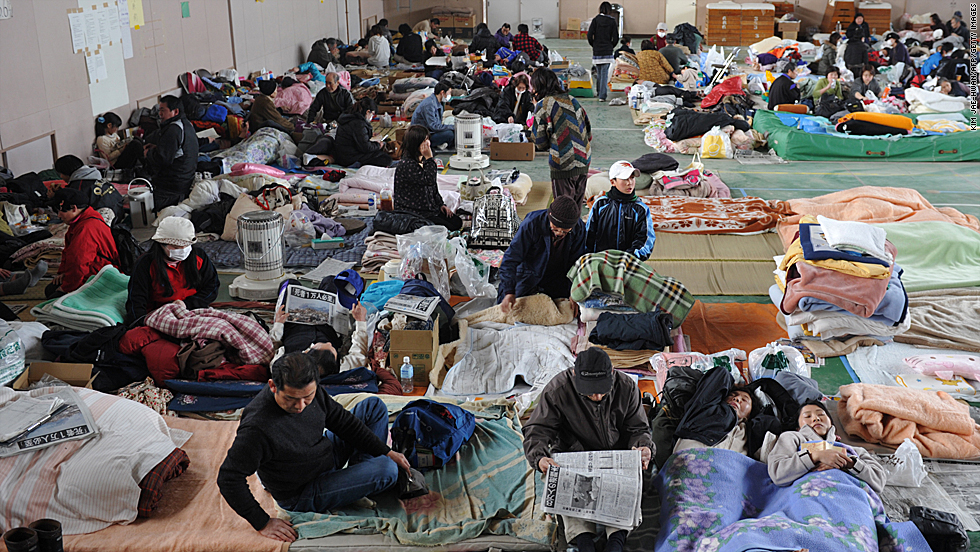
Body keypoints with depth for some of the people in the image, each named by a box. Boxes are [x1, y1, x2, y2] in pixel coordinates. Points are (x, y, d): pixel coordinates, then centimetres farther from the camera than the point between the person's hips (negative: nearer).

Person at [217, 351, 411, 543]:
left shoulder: (309, 390, -16)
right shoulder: (258, 428, -37)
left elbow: (342, 421, -2)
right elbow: (229, 479, -30)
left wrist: (386, 452, -1)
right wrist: (263, 523, -27)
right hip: (303, 495, -7)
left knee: (374, 407, 9)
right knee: (386, 469, -21)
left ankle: (359, 475, 12)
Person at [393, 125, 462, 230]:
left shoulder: (422, 160, 8)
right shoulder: (407, 165, -21)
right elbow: (429, 180, -26)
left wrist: (441, 204, 11)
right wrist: (429, 158, -24)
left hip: (430, 208, 9)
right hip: (412, 213, -9)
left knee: (456, 222, -3)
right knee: (446, 228, -19)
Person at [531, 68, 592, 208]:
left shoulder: (543, 105, -9)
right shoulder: (573, 101, 9)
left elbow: (540, 143, -8)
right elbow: (588, 132, 12)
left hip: (563, 166, -6)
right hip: (584, 163, 6)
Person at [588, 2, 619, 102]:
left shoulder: (595, 20, -1)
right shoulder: (612, 21, -1)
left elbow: (589, 35, -3)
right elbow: (616, 38, -1)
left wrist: (594, 45, 13)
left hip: (597, 51, 1)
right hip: (608, 51, -1)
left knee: (599, 73, 15)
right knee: (604, 74, -2)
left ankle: (599, 93, 24)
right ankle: (602, 96, -7)